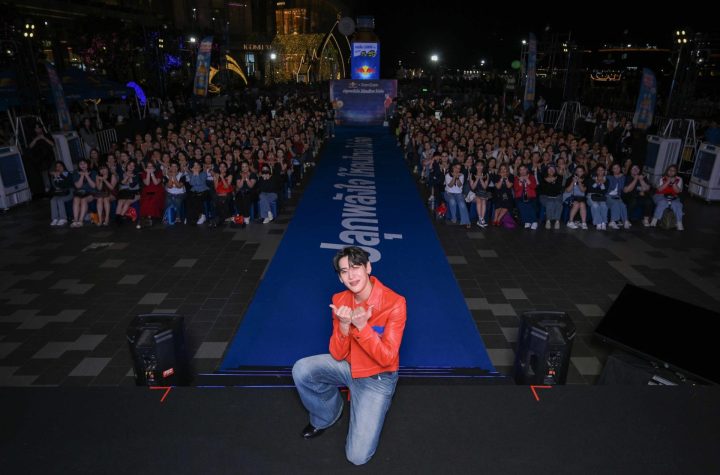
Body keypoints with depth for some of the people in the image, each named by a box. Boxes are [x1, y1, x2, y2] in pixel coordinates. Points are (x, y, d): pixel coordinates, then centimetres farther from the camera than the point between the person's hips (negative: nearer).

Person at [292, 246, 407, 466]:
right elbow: (337, 355, -10)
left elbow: (386, 359, -24)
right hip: (347, 366, 5)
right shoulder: (340, 300, -9)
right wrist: (344, 326, -29)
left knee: (357, 456, -12)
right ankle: (326, 415, 11)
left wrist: (362, 326, -36)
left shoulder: (394, 303, -25)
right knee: (301, 370, -18)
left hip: (377, 378, -4)